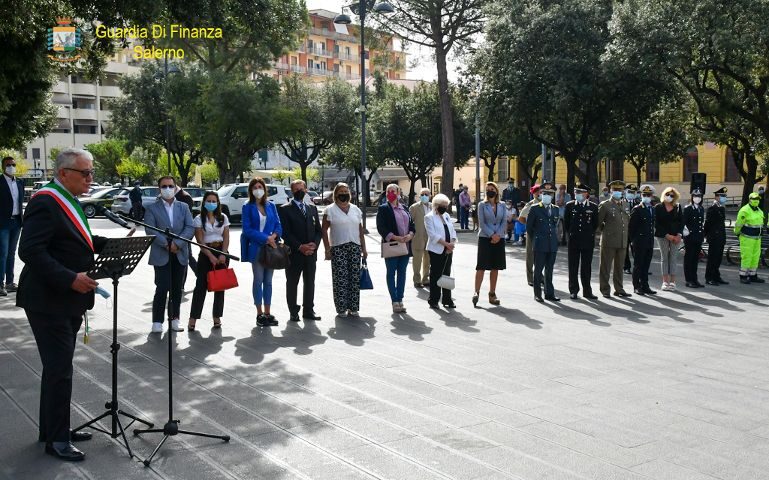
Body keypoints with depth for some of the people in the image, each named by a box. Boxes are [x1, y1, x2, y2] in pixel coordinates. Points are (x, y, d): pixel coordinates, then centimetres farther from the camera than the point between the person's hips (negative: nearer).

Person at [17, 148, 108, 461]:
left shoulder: (68, 201, 14)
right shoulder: (45, 202, -17)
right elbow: (30, 250, -25)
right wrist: (70, 279, -29)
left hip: (67, 302, 10)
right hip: (49, 302, -10)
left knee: (58, 367, 17)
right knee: (59, 370, -3)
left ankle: (52, 429, 30)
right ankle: (56, 440, 10)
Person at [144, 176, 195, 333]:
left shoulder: (183, 207, 11)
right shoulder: (152, 209, 3)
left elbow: (190, 228, 0)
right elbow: (150, 230, -9)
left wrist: (177, 243, -14)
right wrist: (166, 244, -18)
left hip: (180, 254, 3)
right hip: (161, 255, -3)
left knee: (177, 288, 9)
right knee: (162, 288, -7)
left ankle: (174, 319, 18)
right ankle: (157, 321, 2)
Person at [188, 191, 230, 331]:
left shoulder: (223, 218, 7)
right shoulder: (199, 219, -1)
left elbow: (226, 237, 3)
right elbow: (200, 241, -6)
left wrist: (223, 255, -10)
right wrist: (211, 256, -14)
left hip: (222, 252, 3)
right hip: (205, 253, -3)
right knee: (201, 285, -6)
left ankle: (217, 316, 12)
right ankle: (193, 318, -5)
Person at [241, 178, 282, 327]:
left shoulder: (271, 206, 9)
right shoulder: (248, 207, -2)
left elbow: (278, 225, 8)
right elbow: (247, 229, -8)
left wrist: (274, 236, -13)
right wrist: (266, 238, -15)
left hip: (271, 247, 4)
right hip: (256, 247, -4)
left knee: (268, 281, 8)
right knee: (258, 280, 1)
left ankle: (267, 313, 15)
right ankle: (260, 314, 8)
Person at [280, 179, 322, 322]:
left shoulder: (312, 208, 14)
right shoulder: (285, 209, -1)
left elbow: (318, 230, 12)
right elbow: (285, 232, -9)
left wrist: (314, 244, -6)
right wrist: (300, 246, -16)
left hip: (311, 253, 4)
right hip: (294, 253, -4)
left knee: (309, 283, 8)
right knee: (292, 283, 3)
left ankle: (308, 311, 17)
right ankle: (293, 312, 9)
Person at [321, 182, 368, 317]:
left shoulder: (356, 210, 14)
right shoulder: (330, 210, 2)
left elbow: (361, 231, 15)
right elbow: (325, 230, -1)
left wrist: (364, 249, 10)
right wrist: (327, 249, -9)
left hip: (355, 247, 4)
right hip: (338, 248, -4)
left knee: (355, 278, 3)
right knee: (340, 278, -5)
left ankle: (353, 308, 11)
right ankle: (341, 308, 3)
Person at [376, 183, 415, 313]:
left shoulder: (405, 209, 14)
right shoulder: (383, 209, -3)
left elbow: (412, 224, 13)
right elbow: (381, 227, -11)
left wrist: (410, 235, -8)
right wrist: (395, 237, -20)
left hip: (405, 246, 5)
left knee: (402, 273, 8)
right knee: (391, 273, 1)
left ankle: (400, 299, 15)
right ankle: (395, 302, 4)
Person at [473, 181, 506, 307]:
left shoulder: (502, 206, 10)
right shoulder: (482, 205, 1)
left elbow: (504, 222, 4)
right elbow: (481, 222, -6)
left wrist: (498, 235, -11)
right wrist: (491, 235, -15)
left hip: (499, 239, 3)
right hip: (485, 239, -3)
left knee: (495, 268, 6)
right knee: (481, 267, -7)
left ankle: (492, 294, 13)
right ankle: (476, 292, -6)